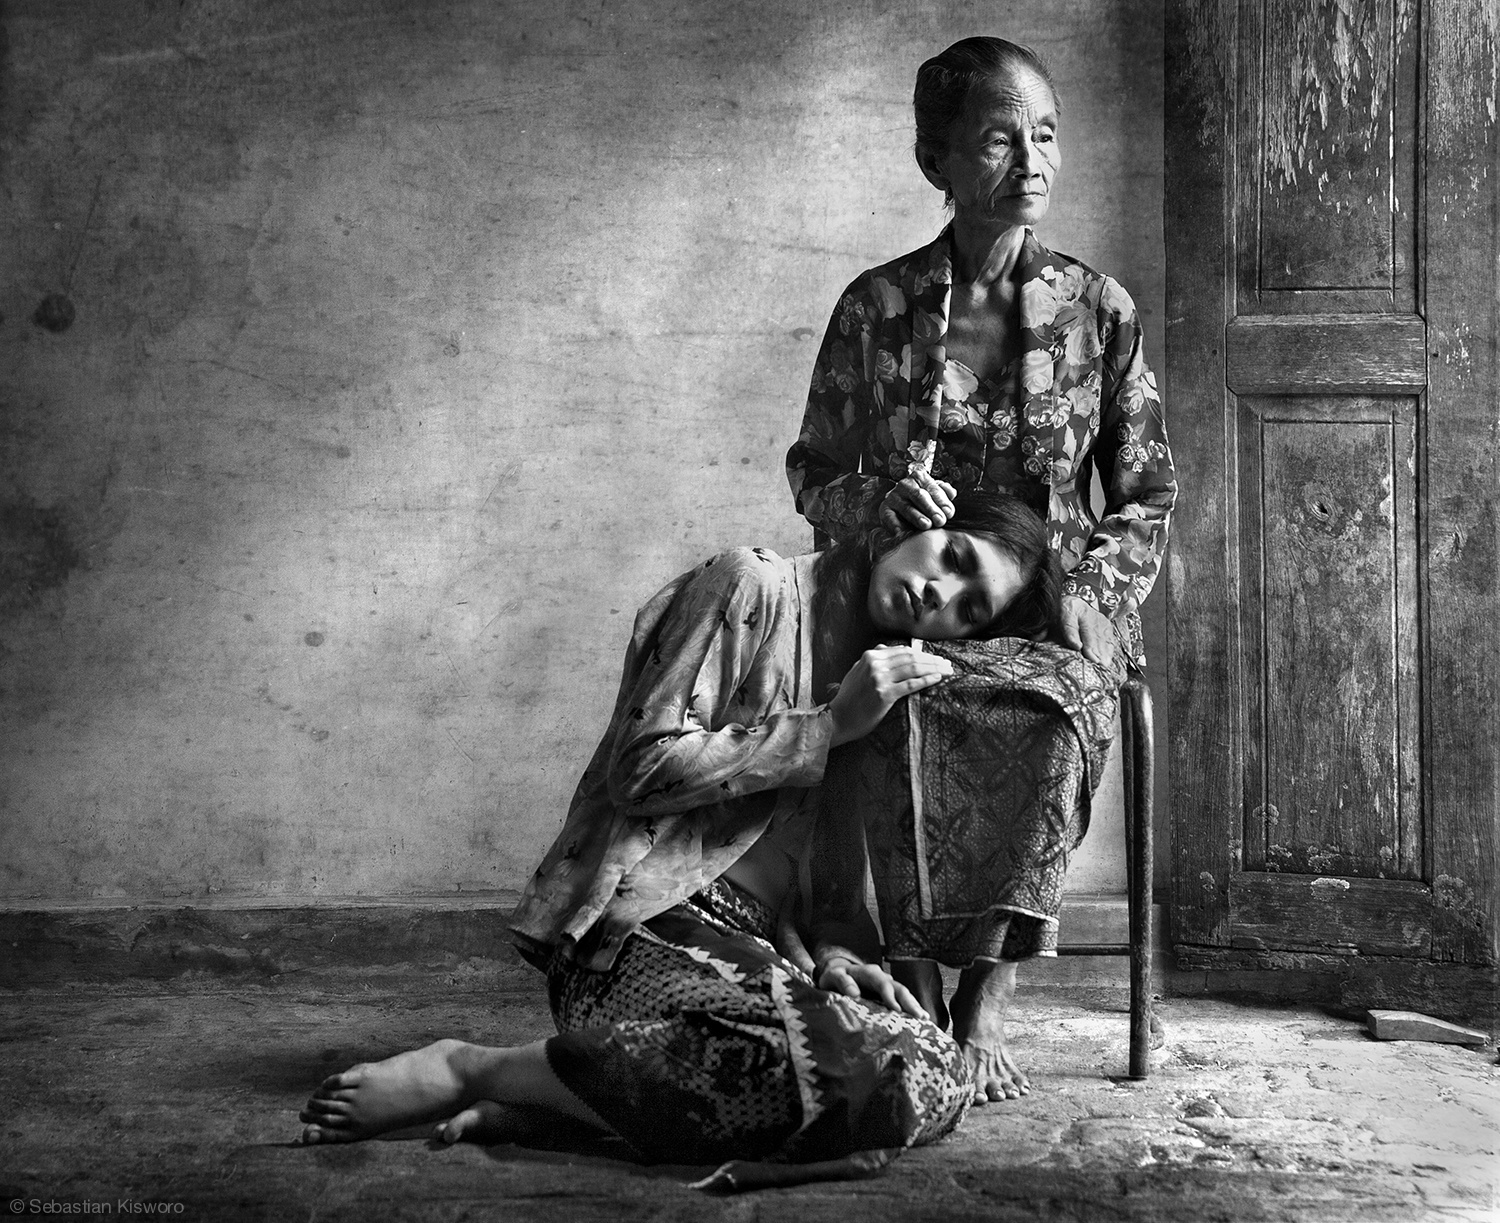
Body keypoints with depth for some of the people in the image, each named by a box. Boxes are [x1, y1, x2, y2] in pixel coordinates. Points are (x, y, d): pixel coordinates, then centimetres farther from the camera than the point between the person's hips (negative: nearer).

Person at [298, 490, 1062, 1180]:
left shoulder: (876, 671, 21)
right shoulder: (751, 587, -3)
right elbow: (644, 769, -12)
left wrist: (826, 949, -3)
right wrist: (831, 725, -9)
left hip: (752, 950, 8)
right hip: (646, 928, -8)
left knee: (938, 1077, -17)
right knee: (890, 1072, -30)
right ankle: (474, 1071, -19)